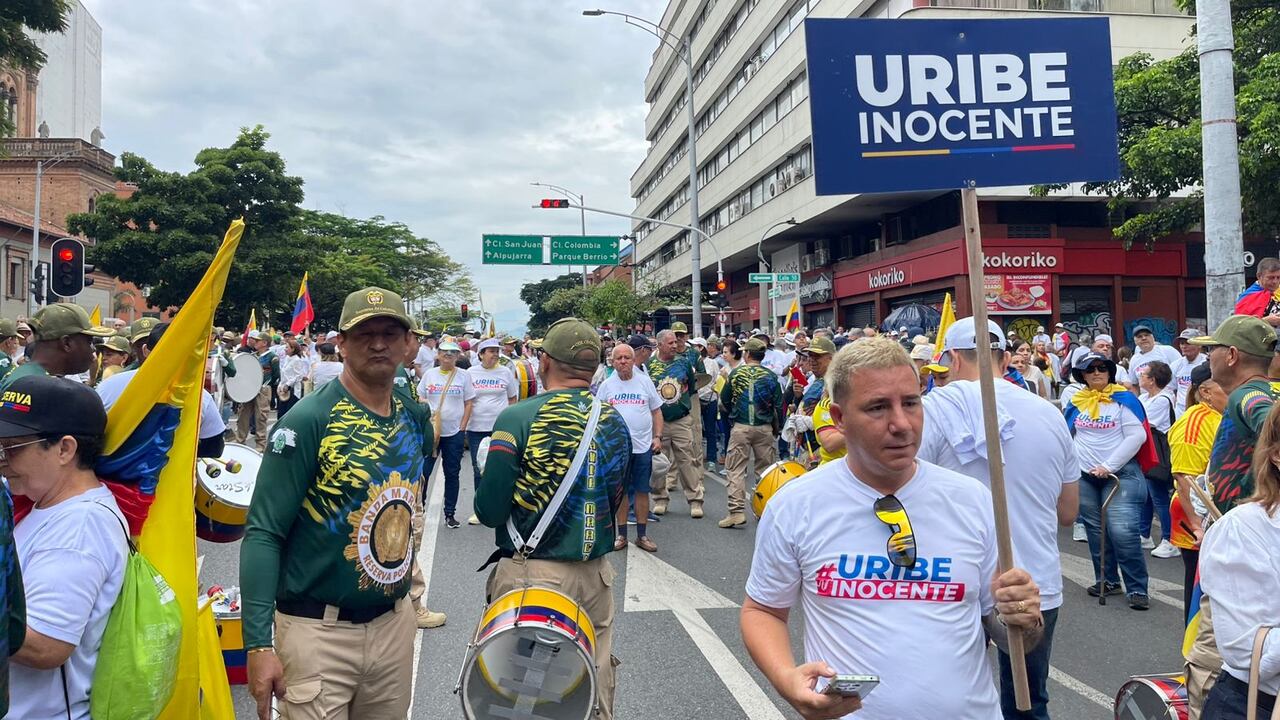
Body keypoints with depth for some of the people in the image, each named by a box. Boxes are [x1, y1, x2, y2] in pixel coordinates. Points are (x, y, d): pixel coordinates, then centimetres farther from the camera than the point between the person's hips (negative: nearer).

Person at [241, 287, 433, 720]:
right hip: (318, 631, -6)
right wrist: (259, 643, -21)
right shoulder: (309, 420, -15)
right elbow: (263, 534, -17)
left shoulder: (416, 420, 3)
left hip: (394, 623, 6)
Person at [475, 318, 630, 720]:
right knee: (596, 681, 17)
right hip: (596, 573, 4)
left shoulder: (518, 419, -13)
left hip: (533, 575, -4)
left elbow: (489, 512, -14)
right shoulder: (615, 422, 2)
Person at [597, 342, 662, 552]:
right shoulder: (607, 385, 3)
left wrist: (658, 437, -1)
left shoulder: (645, 382, 3)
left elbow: (656, 411, 8)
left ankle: (642, 535, 18)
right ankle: (622, 535, 19)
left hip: (643, 446, 0)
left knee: (642, 491, 8)